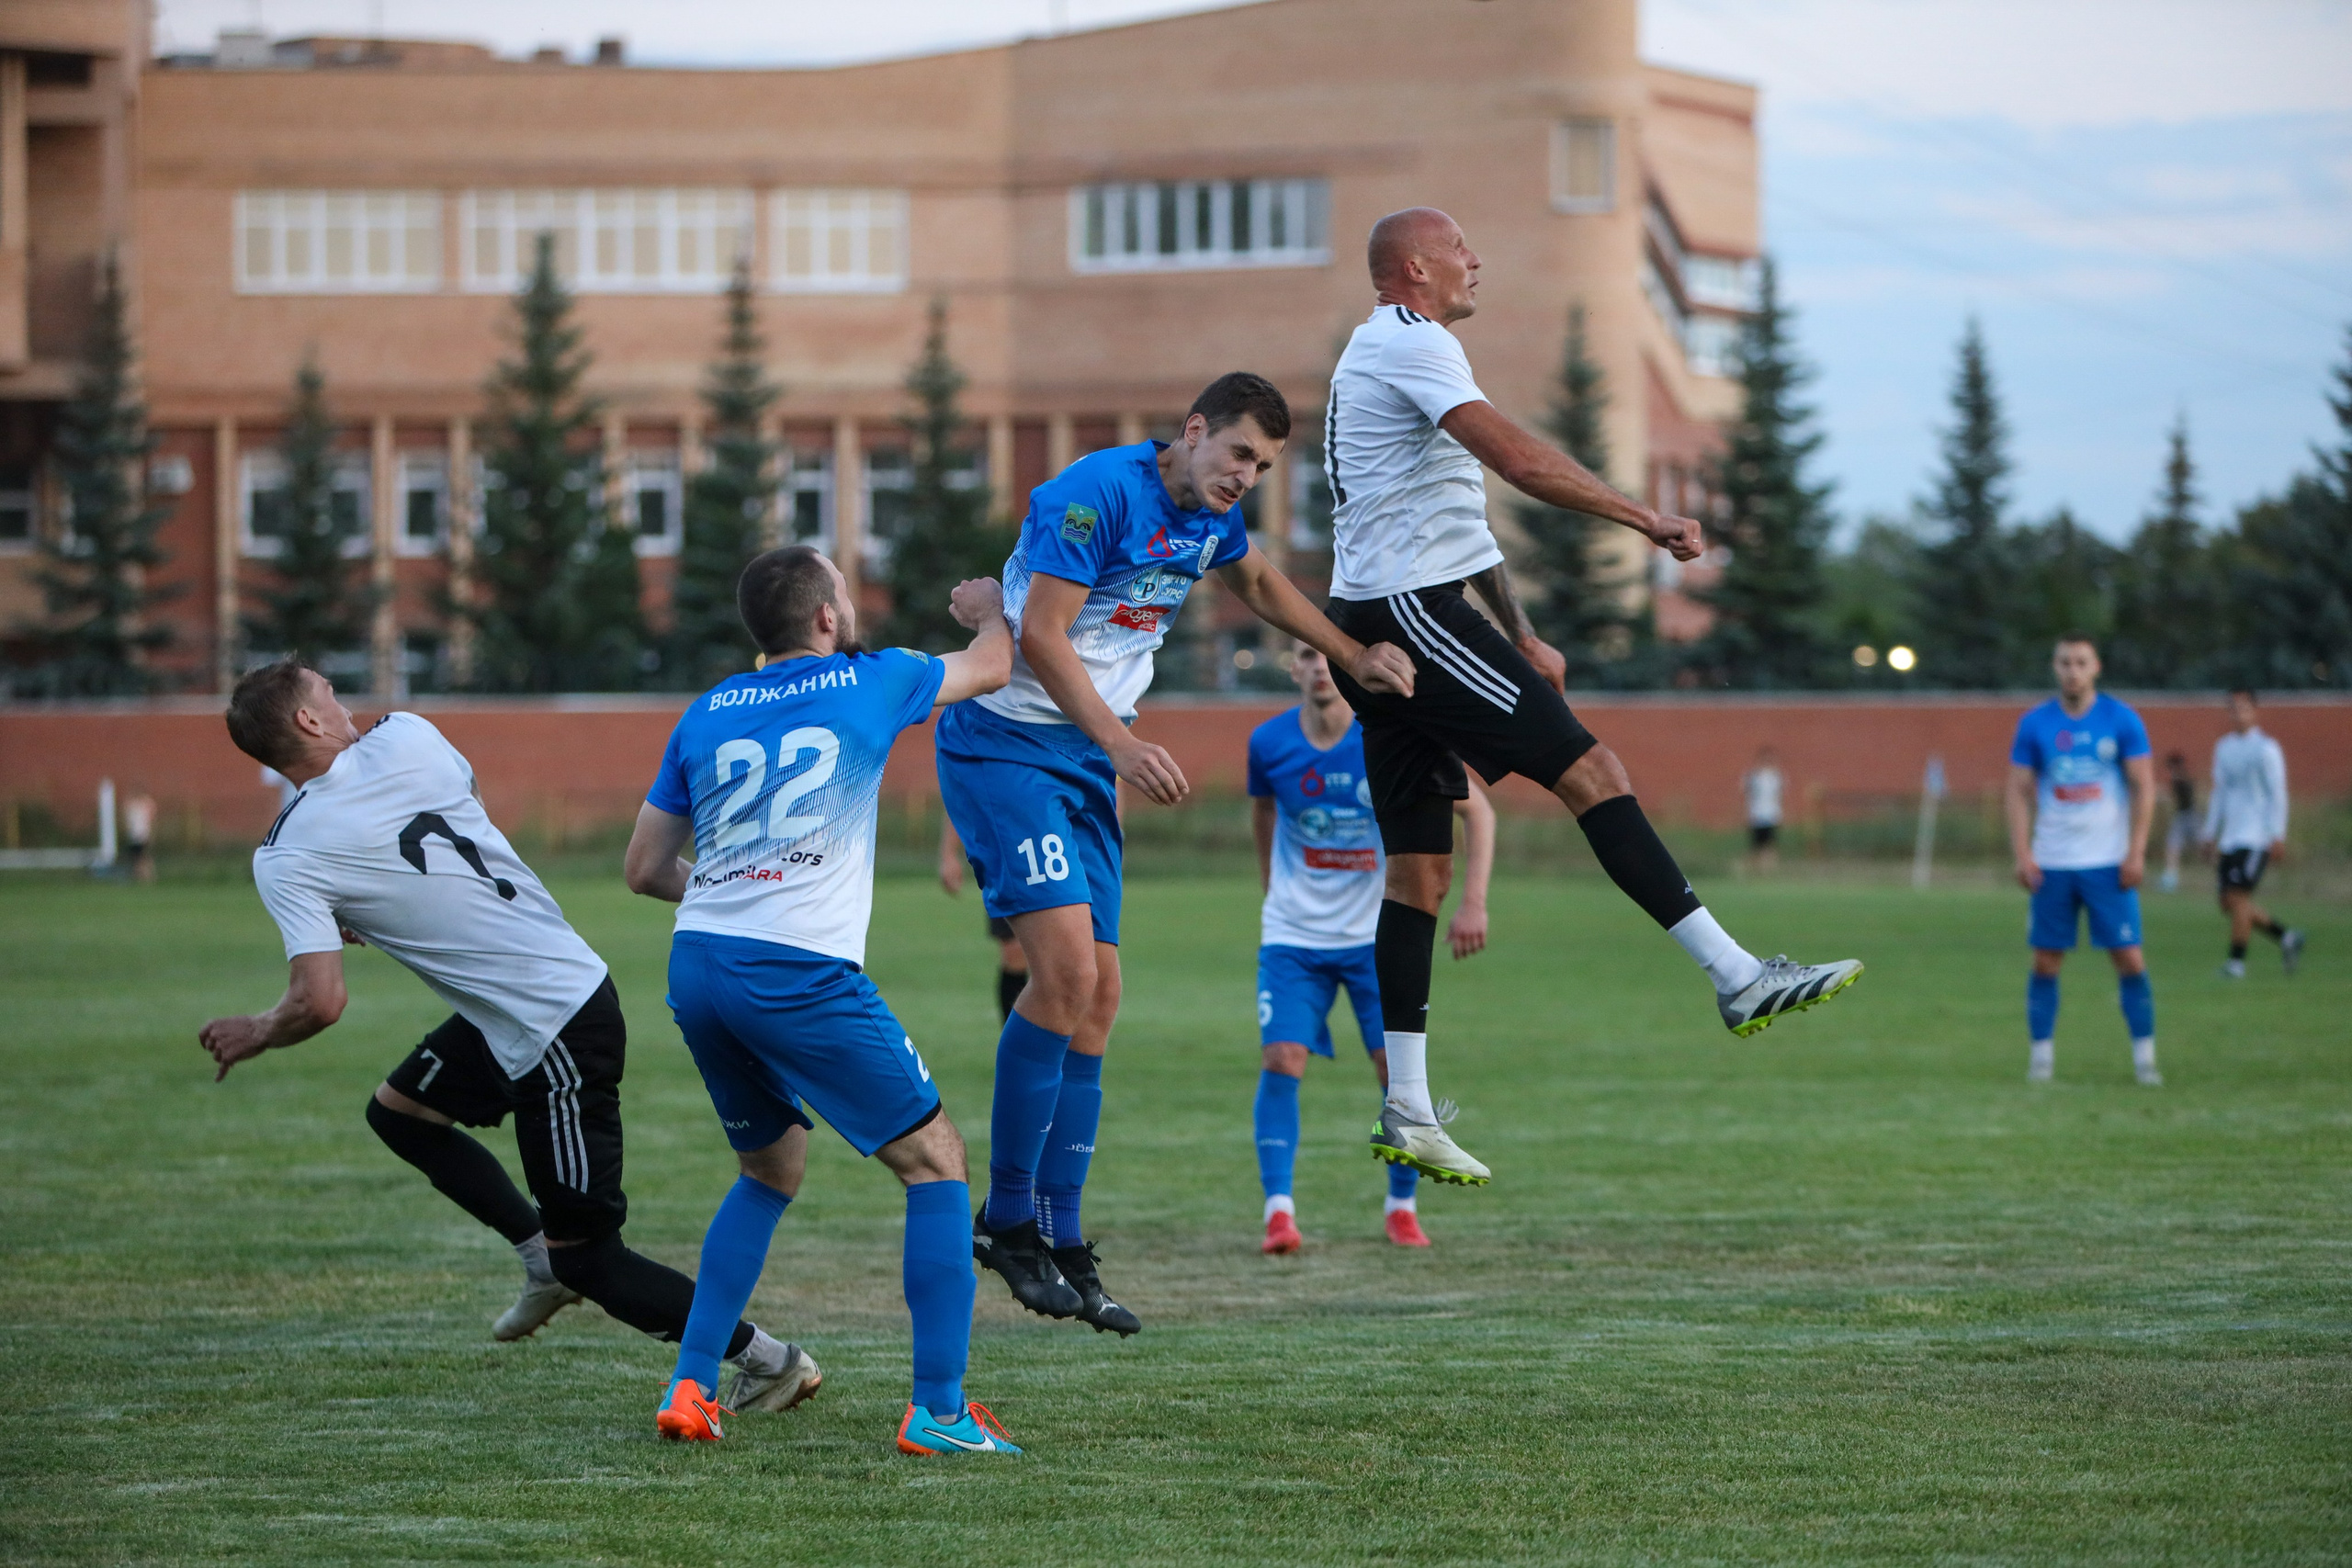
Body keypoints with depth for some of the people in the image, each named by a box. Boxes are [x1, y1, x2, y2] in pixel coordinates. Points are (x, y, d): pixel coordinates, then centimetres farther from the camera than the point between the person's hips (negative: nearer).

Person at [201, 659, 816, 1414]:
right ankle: (545, 1253, 23)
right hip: (577, 983, 8)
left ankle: (768, 1360, 5)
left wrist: (253, 1035, 4)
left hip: (556, 1038, -8)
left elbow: (320, 1003, -18)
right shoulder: (405, 738, -2)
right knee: (397, 1110, 23)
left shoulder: (285, 863, -15)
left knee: (588, 1260, 2)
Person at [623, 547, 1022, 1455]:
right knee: (935, 1161, 5)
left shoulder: (705, 715, 15)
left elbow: (643, 869, 19)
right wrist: (988, 611, 46)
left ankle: (690, 1389, 15)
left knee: (771, 1174, 25)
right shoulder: (868, 684, 5)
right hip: (801, 972, -6)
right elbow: (992, 666, 24)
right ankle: (939, 1409, -3)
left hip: (696, 967, 6)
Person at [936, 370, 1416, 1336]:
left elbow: (1257, 584, 32)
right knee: (1066, 968, -21)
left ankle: (1062, 1245, 7)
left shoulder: (1212, 519, 8)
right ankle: (1008, 1220, -11)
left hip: (1087, 765, 9)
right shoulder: (1099, 493, -18)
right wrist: (1122, 746, -28)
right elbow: (1040, 636, -22)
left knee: (1099, 995, 2)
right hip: (1004, 742, -9)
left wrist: (1353, 658, 27)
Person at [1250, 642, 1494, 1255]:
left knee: (1399, 1068, -7)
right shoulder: (1269, 743, -8)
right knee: (1281, 1060, -15)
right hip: (1293, 934, 1)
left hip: (1378, 935, -1)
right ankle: (1279, 1211, -12)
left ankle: (1401, 1207, 12)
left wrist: (1473, 902, -15)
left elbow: (1477, 810, -6)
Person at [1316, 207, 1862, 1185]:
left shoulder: (1382, 355, 25)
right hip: (1413, 610, -11)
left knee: (1420, 867, 7)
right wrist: (1646, 520, -19)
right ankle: (1737, 977, -18)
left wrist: (1521, 640, 28)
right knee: (1590, 771, -14)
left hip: (1381, 626, 11)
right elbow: (1520, 459, -21)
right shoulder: (1410, 346, -8)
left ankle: (1406, 1113, 5)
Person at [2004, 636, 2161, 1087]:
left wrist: (2135, 852, -7)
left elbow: (2144, 788, 1)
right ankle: (2041, 1056, 9)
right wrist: (2022, 854, -5)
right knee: (2046, 961, 1)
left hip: (2109, 862, -1)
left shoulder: (2122, 721, 1)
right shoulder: (2034, 724, 4)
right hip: (2052, 863, 1)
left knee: (2129, 959, -5)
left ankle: (2144, 1057, 2)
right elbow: (2019, 792, 5)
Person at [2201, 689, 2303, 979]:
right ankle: (2286, 937, 20)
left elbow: (2277, 795, -8)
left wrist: (2277, 835, -14)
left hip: (2256, 836, -7)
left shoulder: (2266, 749, -6)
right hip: (2230, 837, 7)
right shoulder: (2223, 748, 15)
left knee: (2237, 898, -13)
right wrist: (2210, 833, 18)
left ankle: (2237, 961, -6)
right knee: (2229, 904, 5)